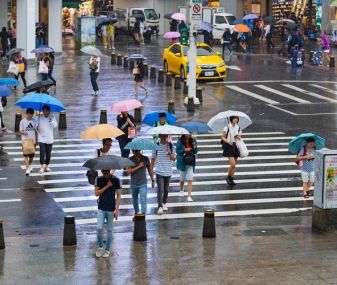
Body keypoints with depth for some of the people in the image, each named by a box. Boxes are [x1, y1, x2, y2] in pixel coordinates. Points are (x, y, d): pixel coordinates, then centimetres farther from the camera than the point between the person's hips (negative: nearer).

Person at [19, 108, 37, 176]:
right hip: (25, 140, -3)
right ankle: (27, 169, -12)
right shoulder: (22, 121, -6)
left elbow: (35, 130, 7)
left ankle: (29, 166, 36)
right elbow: (20, 131, -4)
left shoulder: (34, 121, 0)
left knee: (32, 155, 13)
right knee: (26, 155, -9)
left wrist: (36, 139, 6)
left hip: (32, 140, 3)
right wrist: (23, 132, -26)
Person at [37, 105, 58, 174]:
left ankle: (46, 166, 22)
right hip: (42, 139, -1)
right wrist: (37, 128, -19)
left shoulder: (52, 117, 0)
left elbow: (55, 125, -13)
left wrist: (50, 119, -24)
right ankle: (42, 167, -11)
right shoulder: (40, 118, 2)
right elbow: (37, 126, 4)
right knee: (42, 152, -12)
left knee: (48, 153, 9)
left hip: (49, 139, 1)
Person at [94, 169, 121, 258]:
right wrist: (107, 186, -15)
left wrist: (117, 209, -10)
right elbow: (96, 193, -6)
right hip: (101, 209, 1)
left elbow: (118, 195, -3)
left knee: (109, 230, 7)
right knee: (99, 228, -8)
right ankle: (100, 247, 11)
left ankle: (107, 250, 18)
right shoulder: (99, 179, 0)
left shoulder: (116, 180, -5)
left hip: (111, 210, -1)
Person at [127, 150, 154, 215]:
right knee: (135, 200, 17)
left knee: (143, 199, -13)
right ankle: (136, 212, 36)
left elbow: (149, 170, 7)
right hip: (134, 184, 2)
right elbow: (129, 171, -15)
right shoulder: (130, 160, -6)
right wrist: (139, 167, -21)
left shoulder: (145, 159, -3)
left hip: (143, 183, -1)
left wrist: (152, 180, 10)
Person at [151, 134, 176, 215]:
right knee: (160, 189, -11)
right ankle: (160, 206, -15)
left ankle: (164, 203, 32)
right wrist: (151, 170, 0)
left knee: (166, 189, 14)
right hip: (159, 172, -2)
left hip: (168, 172, 2)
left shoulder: (170, 146, 1)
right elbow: (153, 159, 3)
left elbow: (174, 159, 1)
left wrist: (170, 153, -19)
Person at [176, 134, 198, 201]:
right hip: (182, 162, -1)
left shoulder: (192, 141, 0)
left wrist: (194, 147, -15)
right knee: (182, 178, 17)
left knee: (190, 179, -9)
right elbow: (177, 151, -7)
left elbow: (195, 152, 4)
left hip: (190, 162, 1)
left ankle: (189, 196, -9)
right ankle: (181, 190, 46)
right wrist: (184, 150, -19)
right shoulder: (180, 141, -8)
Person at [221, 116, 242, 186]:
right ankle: (228, 177, 8)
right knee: (232, 164, -14)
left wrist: (239, 137, -9)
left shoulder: (238, 128, 6)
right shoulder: (227, 127, -9)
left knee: (234, 165, 7)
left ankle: (231, 179, 17)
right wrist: (228, 141, -21)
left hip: (235, 146, 6)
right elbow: (222, 137, -5)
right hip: (228, 146, -6)